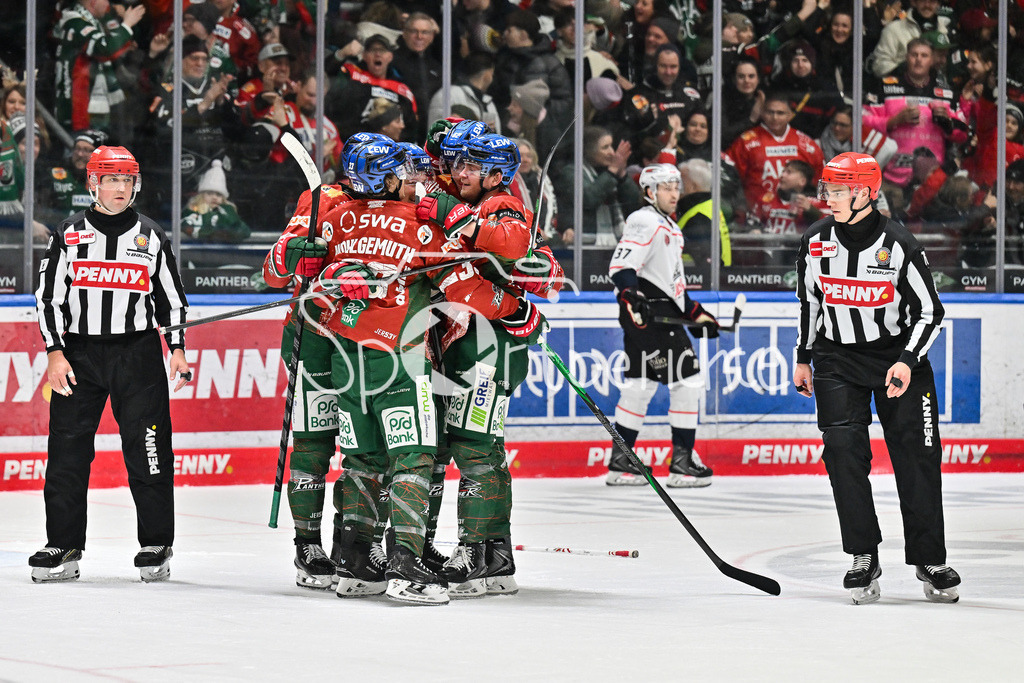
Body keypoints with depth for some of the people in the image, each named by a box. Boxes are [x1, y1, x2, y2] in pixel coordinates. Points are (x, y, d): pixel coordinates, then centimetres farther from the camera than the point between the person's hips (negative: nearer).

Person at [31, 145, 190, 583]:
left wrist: (177, 350, 3)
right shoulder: (68, 236, 5)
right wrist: (55, 353, -4)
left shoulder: (151, 238, 7)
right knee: (67, 450, -3)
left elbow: (172, 299, 12)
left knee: (147, 449, -5)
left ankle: (156, 544, 3)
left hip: (138, 353, 0)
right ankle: (63, 546, 3)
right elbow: (48, 297, 5)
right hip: (79, 352, 0)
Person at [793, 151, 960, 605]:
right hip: (837, 359, 2)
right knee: (843, 449, -13)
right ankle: (863, 558, -3)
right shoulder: (815, 242, -3)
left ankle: (929, 561, 8)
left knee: (918, 457, -4)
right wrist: (803, 358, 15)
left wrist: (907, 362, -22)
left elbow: (929, 311, -9)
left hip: (899, 355, -2)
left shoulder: (899, 245, -15)